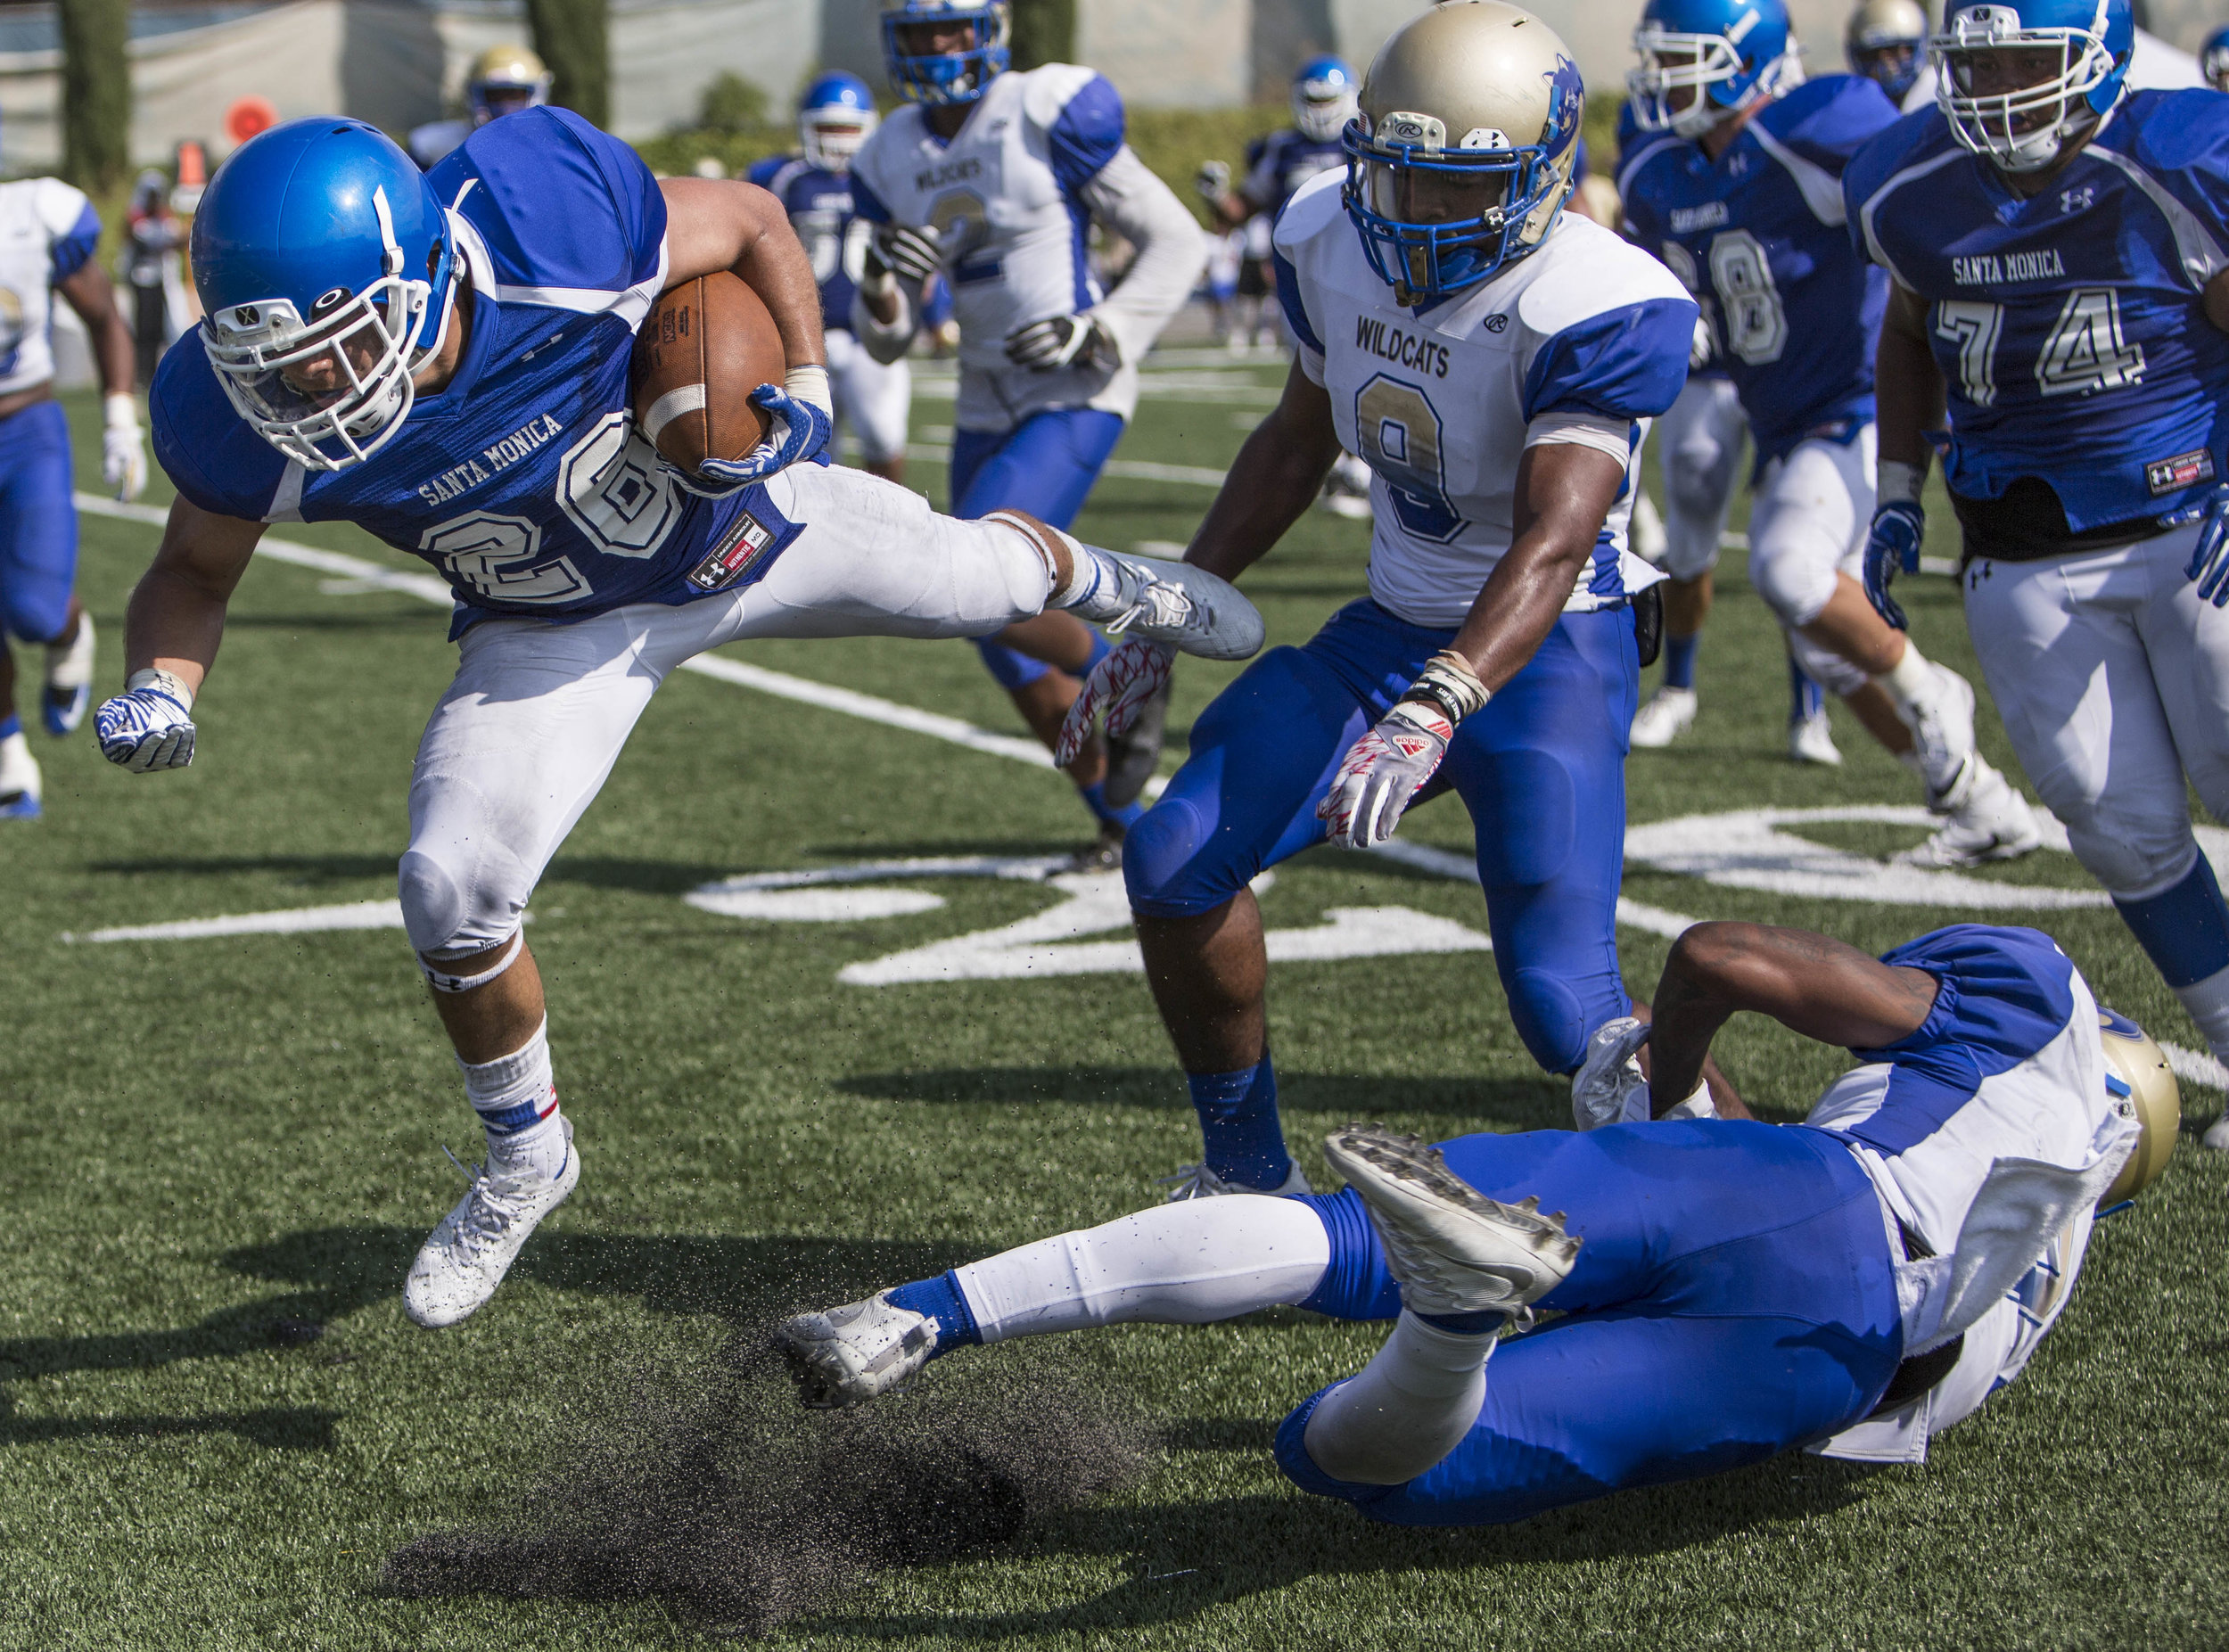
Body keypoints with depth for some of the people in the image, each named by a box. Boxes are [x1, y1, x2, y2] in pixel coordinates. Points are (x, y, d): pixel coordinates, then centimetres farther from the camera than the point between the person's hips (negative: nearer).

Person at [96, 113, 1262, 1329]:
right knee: (452, 893, -13)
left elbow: (753, 222, -17)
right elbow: (195, 574, -10)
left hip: (736, 517, -1)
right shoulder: (252, 416, -31)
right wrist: (160, 690, -29)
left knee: (983, 577, 15)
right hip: (554, 628, 1)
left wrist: (805, 400, -21)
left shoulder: (547, 216, -38)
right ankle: (525, 1161, 17)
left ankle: (1099, 585, 56)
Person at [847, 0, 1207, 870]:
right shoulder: (893, 160, 6)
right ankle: (1121, 817, 27)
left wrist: (1100, 336, -19)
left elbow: (1175, 240, -8)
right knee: (1013, 654, 8)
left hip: (1075, 398, -7)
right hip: (987, 407, 7)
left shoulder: (1050, 114, -12)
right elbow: (885, 342, 8)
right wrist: (881, 284, -14)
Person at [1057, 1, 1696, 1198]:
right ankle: (1248, 1177, 15)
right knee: (1177, 860, -4)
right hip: (1391, 628, 7)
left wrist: (1430, 715, -47)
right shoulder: (1332, 242, -3)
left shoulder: (1600, 308, -25)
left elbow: (1554, 547, -33)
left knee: (1563, 1006, -19)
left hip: (1546, 651, -7)